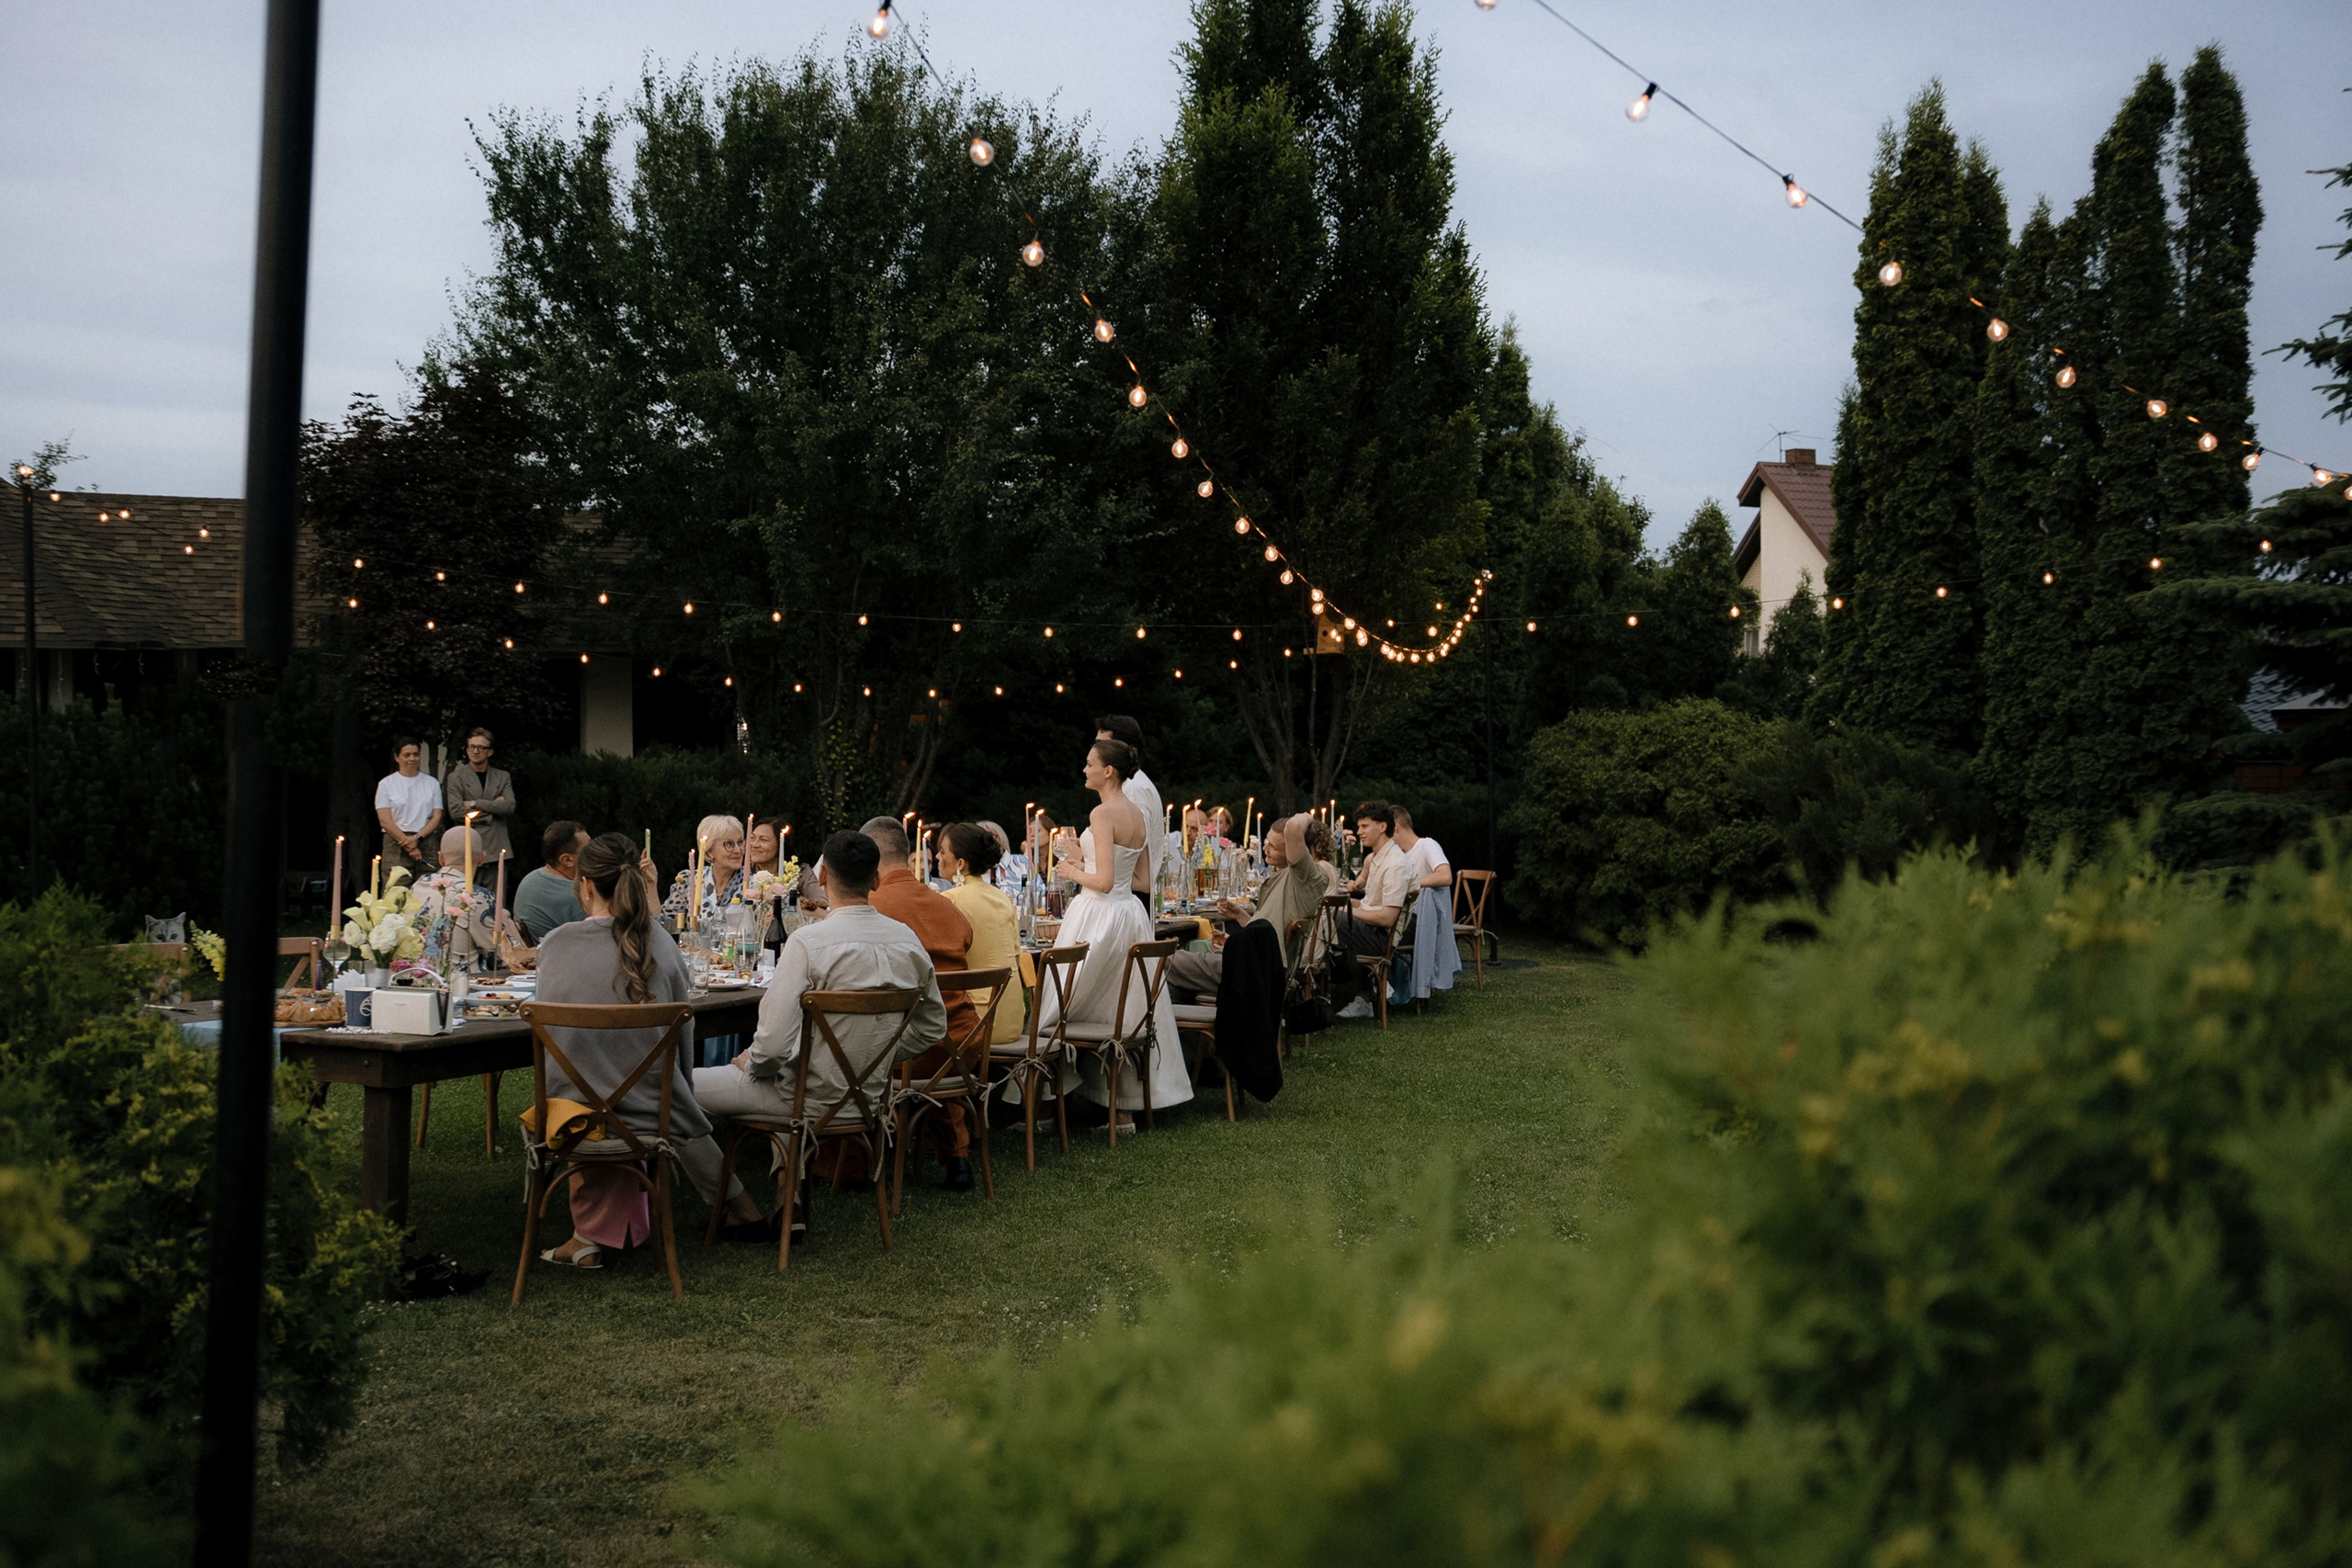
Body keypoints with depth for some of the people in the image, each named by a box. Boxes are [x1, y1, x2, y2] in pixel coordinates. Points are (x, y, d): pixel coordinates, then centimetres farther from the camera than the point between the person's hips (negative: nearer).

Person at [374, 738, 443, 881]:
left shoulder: (432, 784, 13)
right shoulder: (386, 784, 6)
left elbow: (437, 817, 7)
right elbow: (385, 820, -2)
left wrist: (417, 838, -10)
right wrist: (409, 846, -10)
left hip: (426, 842, 2)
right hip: (396, 844, -2)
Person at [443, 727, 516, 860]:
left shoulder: (503, 777, 12)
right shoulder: (456, 777, 4)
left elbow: (510, 807, -2)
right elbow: (455, 812, -8)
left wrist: (475, 803, -7)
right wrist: (494, 806, -6)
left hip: (497, 848, 3)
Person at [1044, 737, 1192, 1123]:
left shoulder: (1103, 813, -15)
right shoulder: (1137, 814, 11)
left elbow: (1104, 881, -21)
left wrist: (1073, 872, -2)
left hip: (1100, 915, -8)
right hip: (1130, 915, 8)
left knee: (1084, 1010, -2)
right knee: (1125, 1012, 11)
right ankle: (1124, 1107, 15)